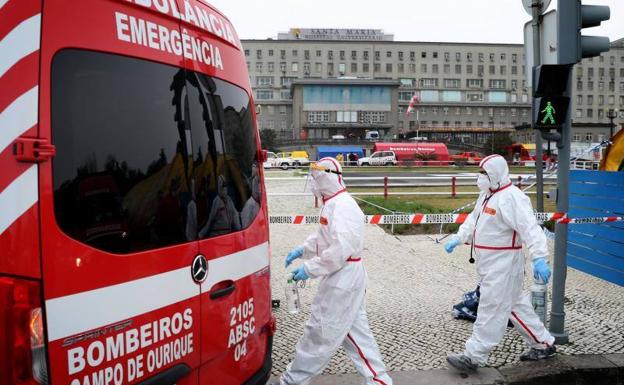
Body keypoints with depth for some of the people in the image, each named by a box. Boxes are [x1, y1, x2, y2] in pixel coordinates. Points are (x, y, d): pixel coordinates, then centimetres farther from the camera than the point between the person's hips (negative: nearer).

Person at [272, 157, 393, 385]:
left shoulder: (341, 206, -21)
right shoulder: (333, 203, 12)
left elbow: (342, 248, -28)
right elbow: (324, 237, 23)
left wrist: (310, 269, -23)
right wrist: (302, 250, 9)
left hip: (342, 279, -10)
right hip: (346, 278, 10)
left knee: (320, 332, 0)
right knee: (355, 330, 16)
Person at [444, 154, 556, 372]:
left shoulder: (512, 198, -20)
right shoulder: (487, 195, 12)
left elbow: (529, 228, -28)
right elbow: (473, 220, 20)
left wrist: (539, 258, -36)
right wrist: (458, 239, 8)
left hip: (504, 264, -10)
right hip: (491, 264, 10)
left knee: (491, 309, -4)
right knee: (515, 305, 18)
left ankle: (474, 357, 1)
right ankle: (543, 344, 32)